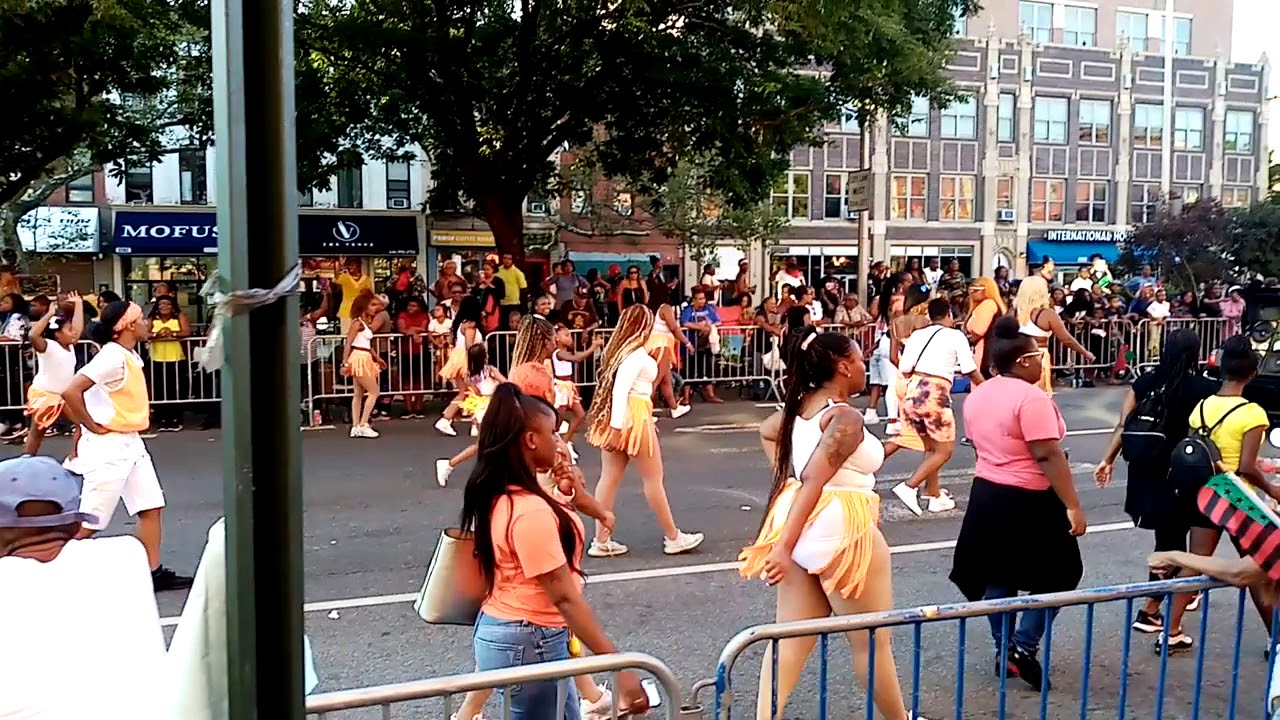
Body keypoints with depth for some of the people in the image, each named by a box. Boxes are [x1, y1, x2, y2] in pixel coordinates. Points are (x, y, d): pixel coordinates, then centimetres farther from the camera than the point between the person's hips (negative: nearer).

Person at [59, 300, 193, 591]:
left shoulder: (130, 356, 9)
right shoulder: (112, 357, -20)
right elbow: (70, 392, -28)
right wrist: (93, 427, -17)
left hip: (131, 442, 9)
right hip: (108, 446, -9)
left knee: (152, 507, 8)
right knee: (89, 522, -1)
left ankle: (154, 573, 14)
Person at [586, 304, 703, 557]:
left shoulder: (618, 348, 10)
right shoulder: (636, 353, -15)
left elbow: (615, 386, 9)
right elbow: (620, 389, -24)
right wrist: (616, 428, -27)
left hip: (617, 418, 9)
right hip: (633, 417, -9)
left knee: (610, 478, 8)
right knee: (653, 478, 4)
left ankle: (602, 541, 11)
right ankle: (672, 537, 15)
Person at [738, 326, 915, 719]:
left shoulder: (799, 406, 7)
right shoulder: (845, 418, -18)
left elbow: (766, 432, 28)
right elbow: (813, 483, -24)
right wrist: (784, 547, -26)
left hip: (802, 528, 8)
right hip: (839, 532, -8)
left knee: (790, 638, 12)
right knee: (872, 640, 12)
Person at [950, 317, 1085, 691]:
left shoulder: (977, 395, 6)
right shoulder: (1030, 398, -20)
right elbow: (1048, 456, -23)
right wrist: (1072, 505, -20)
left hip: (987, 495, 8)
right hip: (1029, 501, -8)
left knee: (999, 576, 14)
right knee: (1055, 576, 7)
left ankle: (1004, 651, 21)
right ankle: (1023, 648, 2)